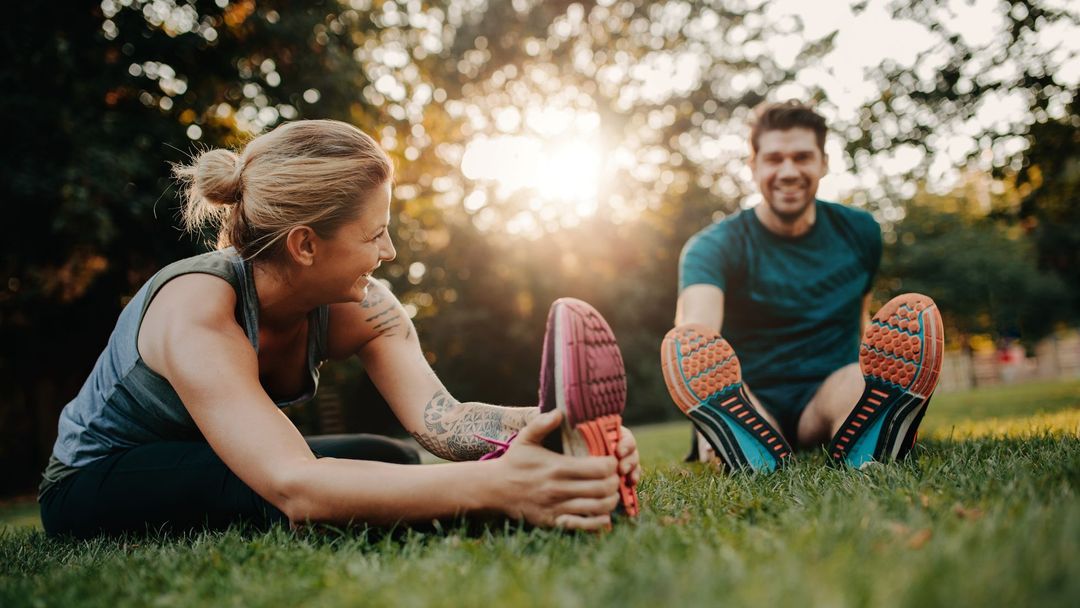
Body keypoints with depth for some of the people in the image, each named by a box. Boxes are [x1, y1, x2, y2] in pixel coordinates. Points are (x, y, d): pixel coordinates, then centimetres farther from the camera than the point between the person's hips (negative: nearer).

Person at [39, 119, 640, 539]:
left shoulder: (359, 307, -16)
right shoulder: (197, 314, -35)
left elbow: (439, 416, -29)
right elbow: (294, 487, -49)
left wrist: (560, 424, -48)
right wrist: (494, 486, -61)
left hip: (202, 474, 6)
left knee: (400, 467, -15)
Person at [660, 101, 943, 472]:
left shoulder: (859, 232, 8)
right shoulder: (714, 247, -7)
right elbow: (696, 326, -27)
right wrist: (704, 389, -48)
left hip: (828, 399, 3)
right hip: (748, 407, -2)